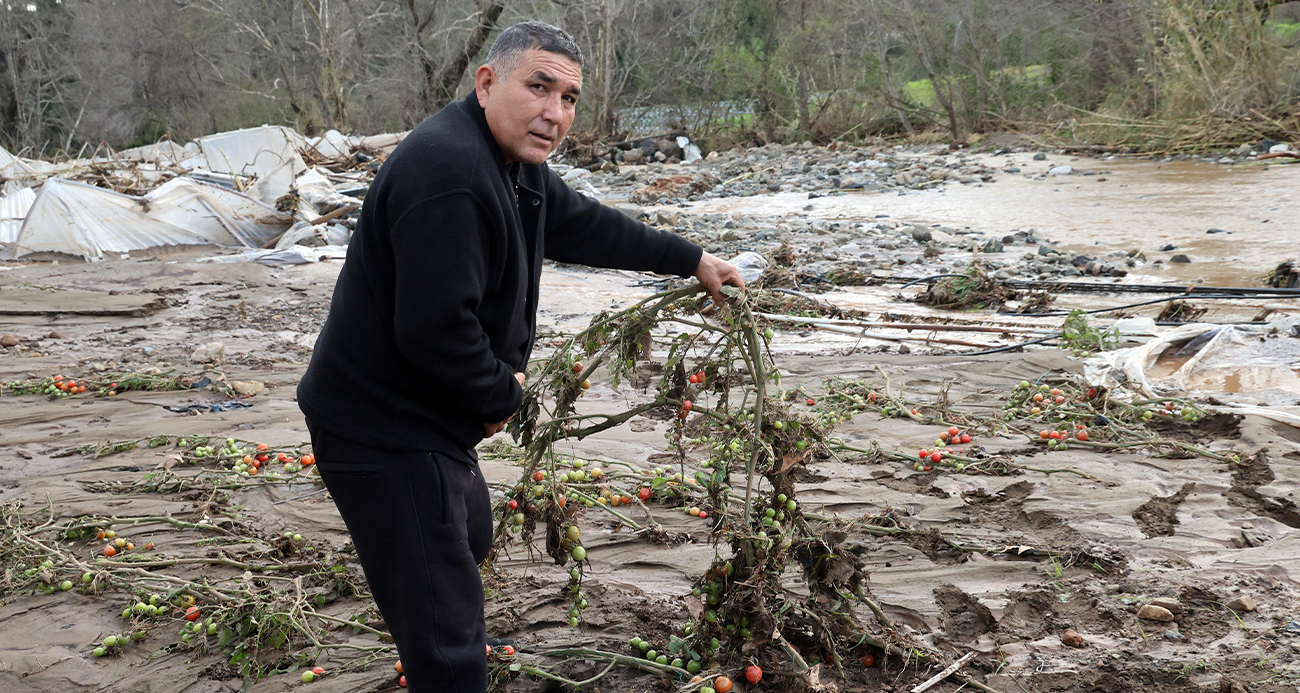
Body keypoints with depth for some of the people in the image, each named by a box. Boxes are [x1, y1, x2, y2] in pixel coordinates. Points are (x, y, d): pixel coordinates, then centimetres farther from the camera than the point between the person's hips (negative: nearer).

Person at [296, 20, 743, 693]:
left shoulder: (515, 165, 8)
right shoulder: (448, 171, -28)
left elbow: (584, 225, 23)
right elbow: (434, 329, -31)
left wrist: (692, 260, 29)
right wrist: (501, 393, -14)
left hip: (427, 417, 12)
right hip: (383, 430, -12)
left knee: (469, 540, 35)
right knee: (445, 636, -10)